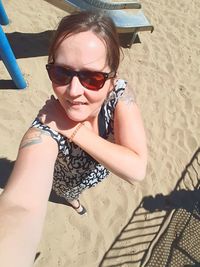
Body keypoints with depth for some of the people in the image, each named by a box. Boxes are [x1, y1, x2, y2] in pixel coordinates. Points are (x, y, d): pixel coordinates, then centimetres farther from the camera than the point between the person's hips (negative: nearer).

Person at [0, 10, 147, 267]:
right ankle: (72, 200, 72)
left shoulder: (119, 92, -35)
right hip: (69, 180, -2)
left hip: (98, 168, 3)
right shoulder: (46, 130, -46)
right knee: (70, 193, 34)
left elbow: (137, 169, -40)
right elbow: (21, 208, -63)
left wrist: (75, 131, -46)